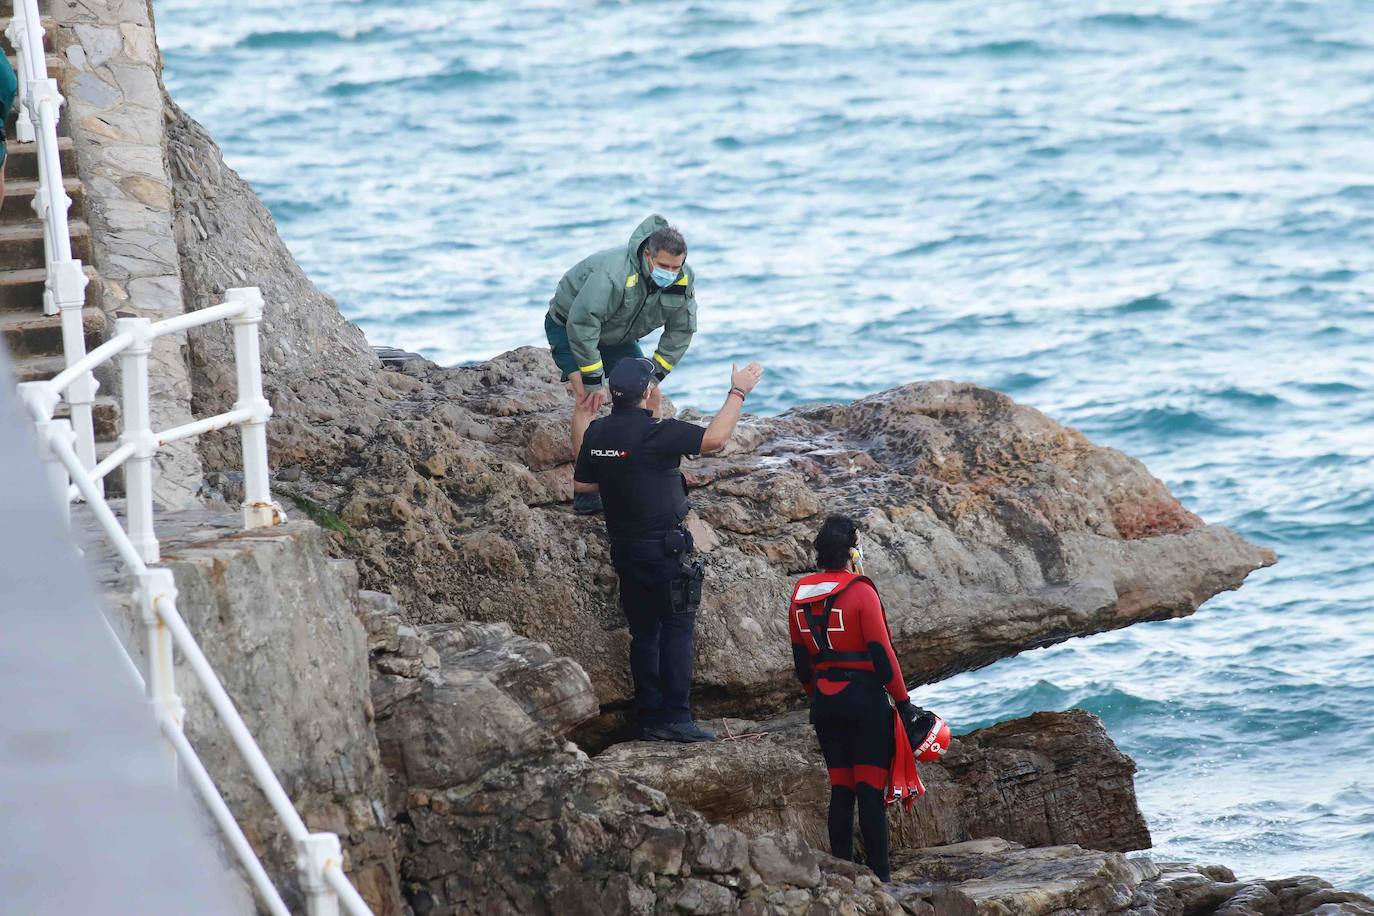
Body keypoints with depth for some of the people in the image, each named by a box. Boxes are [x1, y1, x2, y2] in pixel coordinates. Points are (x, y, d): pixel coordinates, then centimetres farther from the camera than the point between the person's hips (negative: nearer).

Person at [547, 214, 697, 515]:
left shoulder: (684, 283, -18)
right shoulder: (614, 274, -42)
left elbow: (681, 332, -2)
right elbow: (581, 324, -39)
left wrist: (655, 374, -9)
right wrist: (593, 381, -32)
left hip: (616, 337, 7)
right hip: (568, 326, -7)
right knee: (589, 399, -24)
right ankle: (585, 489, -22)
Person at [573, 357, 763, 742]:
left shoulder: (597, 432, 3)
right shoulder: (655, 433, -18)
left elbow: (582, 483, 14)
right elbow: (714, 437, -21)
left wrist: (580, 424, 20)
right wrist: (738, 392, -9)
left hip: (623, 548, 7)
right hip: (663, 547, -7)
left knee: (644, 632, 13)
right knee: (677, 628, -2)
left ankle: (648, 719, 14)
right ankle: (675, 718, -8)